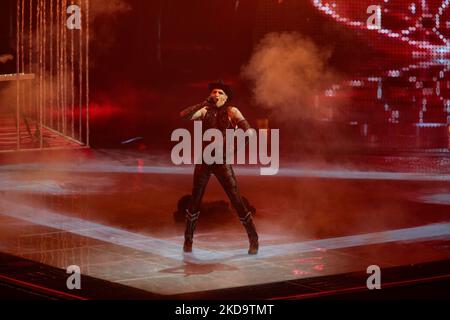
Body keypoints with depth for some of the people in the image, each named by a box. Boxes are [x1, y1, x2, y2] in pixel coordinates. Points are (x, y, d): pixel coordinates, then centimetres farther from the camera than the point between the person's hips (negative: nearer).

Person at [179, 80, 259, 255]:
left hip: (222, 161, -3)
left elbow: (247, 129, -12)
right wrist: (203, 104, -14)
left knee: (236, 201, -6)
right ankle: (188, 240, 22)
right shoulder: (205, 111, 7)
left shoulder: (231, 111, -1)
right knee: (195, 200, 6)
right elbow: (184, 115, -8)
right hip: (203, 160, 3)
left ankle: (254, 240, 5)